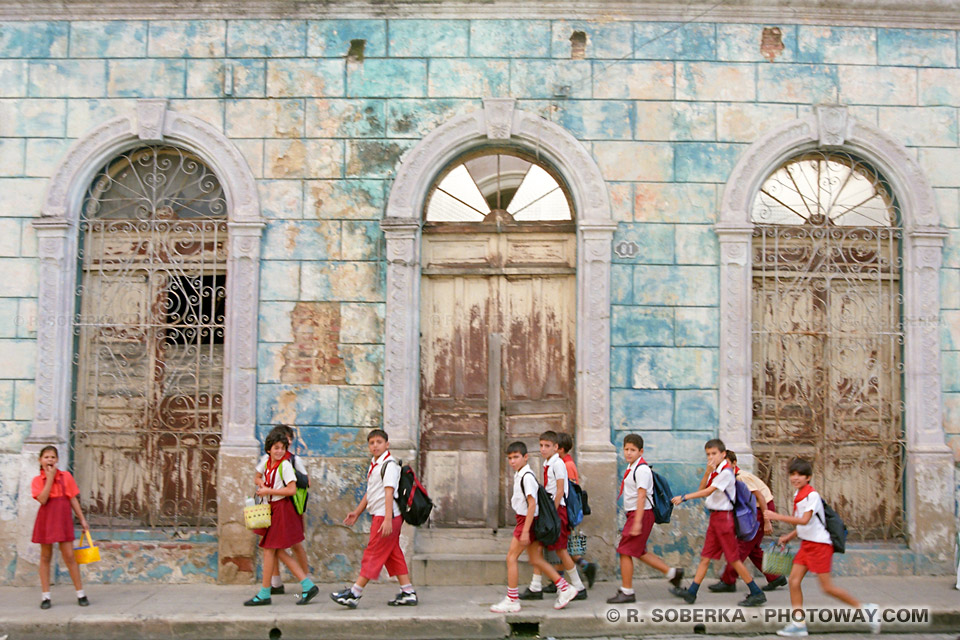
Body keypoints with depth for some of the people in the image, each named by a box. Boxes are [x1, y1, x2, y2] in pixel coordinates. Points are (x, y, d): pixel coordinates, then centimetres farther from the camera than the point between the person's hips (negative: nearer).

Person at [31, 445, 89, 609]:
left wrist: (82, 520, 5)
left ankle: (80, 593, 5)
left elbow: (73, 499, 7)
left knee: (69, 555, -1)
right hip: (45, 520, 0)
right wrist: (50, 478, -13)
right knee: (45, 557, 7)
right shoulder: (37, 481, 1)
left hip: (63, 519, 0)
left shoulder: (66, 476, 4)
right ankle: (45, 596, 14)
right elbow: (42, 499, -15)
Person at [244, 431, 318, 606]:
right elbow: (258, 477, 26)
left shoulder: (285, 465, -13)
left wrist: (268, 491, -15)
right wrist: (261, 483, 3)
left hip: (282, 509, -8)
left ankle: (264, 594, 6)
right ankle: (308, 586, 9)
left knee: (269, 550, -4)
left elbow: (292, 489, -20)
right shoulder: (266, 461, 8)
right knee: (278, 552, 7)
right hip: (271, 509, 8)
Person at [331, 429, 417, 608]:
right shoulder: (374, 464, 17)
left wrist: (387, 519, -27)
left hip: (386, 517, -10)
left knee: (373, 554, -5)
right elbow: (370, 492, 25)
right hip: (379, 516, 10)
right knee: (394, 555, 11)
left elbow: (389, 492, -22)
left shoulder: (389, 464, -14)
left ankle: (354, 594, -2)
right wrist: (357, 512, 25)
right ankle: (408, 593, 15)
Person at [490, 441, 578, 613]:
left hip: (528, 520, -9)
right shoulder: (519, 475, 11)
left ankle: (512, 600, 3)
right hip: (524, 520, 9)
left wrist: (525, 531, -23)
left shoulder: (527, 476, -18)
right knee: (536, 560, 12)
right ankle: (565, 589, 18)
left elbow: (532, 504, -22)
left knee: (511, 557, -4)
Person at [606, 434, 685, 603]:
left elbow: (641, 496, -22)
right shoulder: (631, 467, 13)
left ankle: (626, 591, 2)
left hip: (642, 513, -10)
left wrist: (637, 522, -25)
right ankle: (672, 572, 26)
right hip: (633, 513, 10)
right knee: (639, 551, 16)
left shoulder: (641, 469, -16)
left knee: (625, 551, -6)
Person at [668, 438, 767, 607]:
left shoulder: (726, 472, -15)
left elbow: (708, 492, -22)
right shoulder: (714, 471, 13)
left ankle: (757, 594, 6)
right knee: (705, 557, 8)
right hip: (715, 517, 8)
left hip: (724, 516, -8)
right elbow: (701, 489, 4)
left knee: (733, 558, -3)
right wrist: (707, 472, -9)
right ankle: (691, 593, 9)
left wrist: (684, 497, -24)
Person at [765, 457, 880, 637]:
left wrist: (777, 516, -34)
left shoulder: (812, 495, -18)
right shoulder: (798, 495, 10)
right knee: (794, 580, -1)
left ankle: (865, 609, 14)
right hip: (806, 544, 9)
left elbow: (804, 520, -31)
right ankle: (799, 623, 4)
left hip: (820, 544, -9)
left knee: (827, 587, -4)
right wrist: (789, 536, 15)